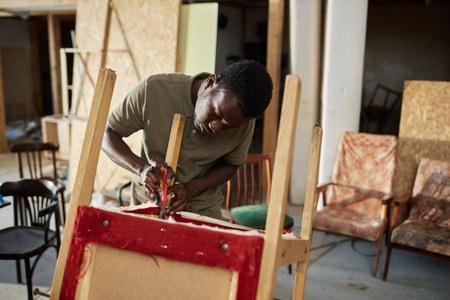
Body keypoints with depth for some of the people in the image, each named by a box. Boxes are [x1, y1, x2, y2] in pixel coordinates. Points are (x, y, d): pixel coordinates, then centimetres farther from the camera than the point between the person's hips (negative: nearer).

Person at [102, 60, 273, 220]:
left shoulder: (244, 123, -15)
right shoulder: (153, 90, -20)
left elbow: (230, 165, 2)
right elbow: (107, 134, -9)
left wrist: (192, 188, -16)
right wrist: (141, 168, -27)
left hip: (202, 210, 0)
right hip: (147, 202, 1)